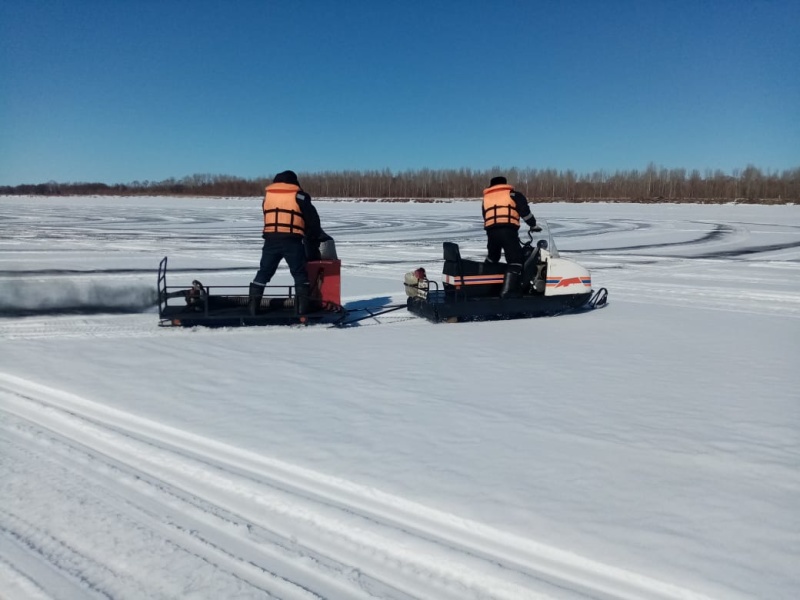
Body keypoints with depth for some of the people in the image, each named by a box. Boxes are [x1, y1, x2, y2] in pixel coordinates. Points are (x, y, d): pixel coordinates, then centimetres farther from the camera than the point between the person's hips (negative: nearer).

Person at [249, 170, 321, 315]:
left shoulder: (267, 194, 15)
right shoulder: (299, 196, 4)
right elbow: (313, 219, 4)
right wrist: (313, 240, 15)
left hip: (271, 239, 3)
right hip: (292, 240, -2)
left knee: (264, 272, 12)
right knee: (300, 273, 9)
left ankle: (253, 304, 9)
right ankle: (303, 306, 3)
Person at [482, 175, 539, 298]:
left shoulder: (486, 197, 28)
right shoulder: (513, 194, 16)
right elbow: (525, 211, 7)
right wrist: (533, 225, 17)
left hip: (491, 231, 5)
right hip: (508, 230, -5)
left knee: (492, 258, 27)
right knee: (515, 261, -6)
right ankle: (508, 290, -19)